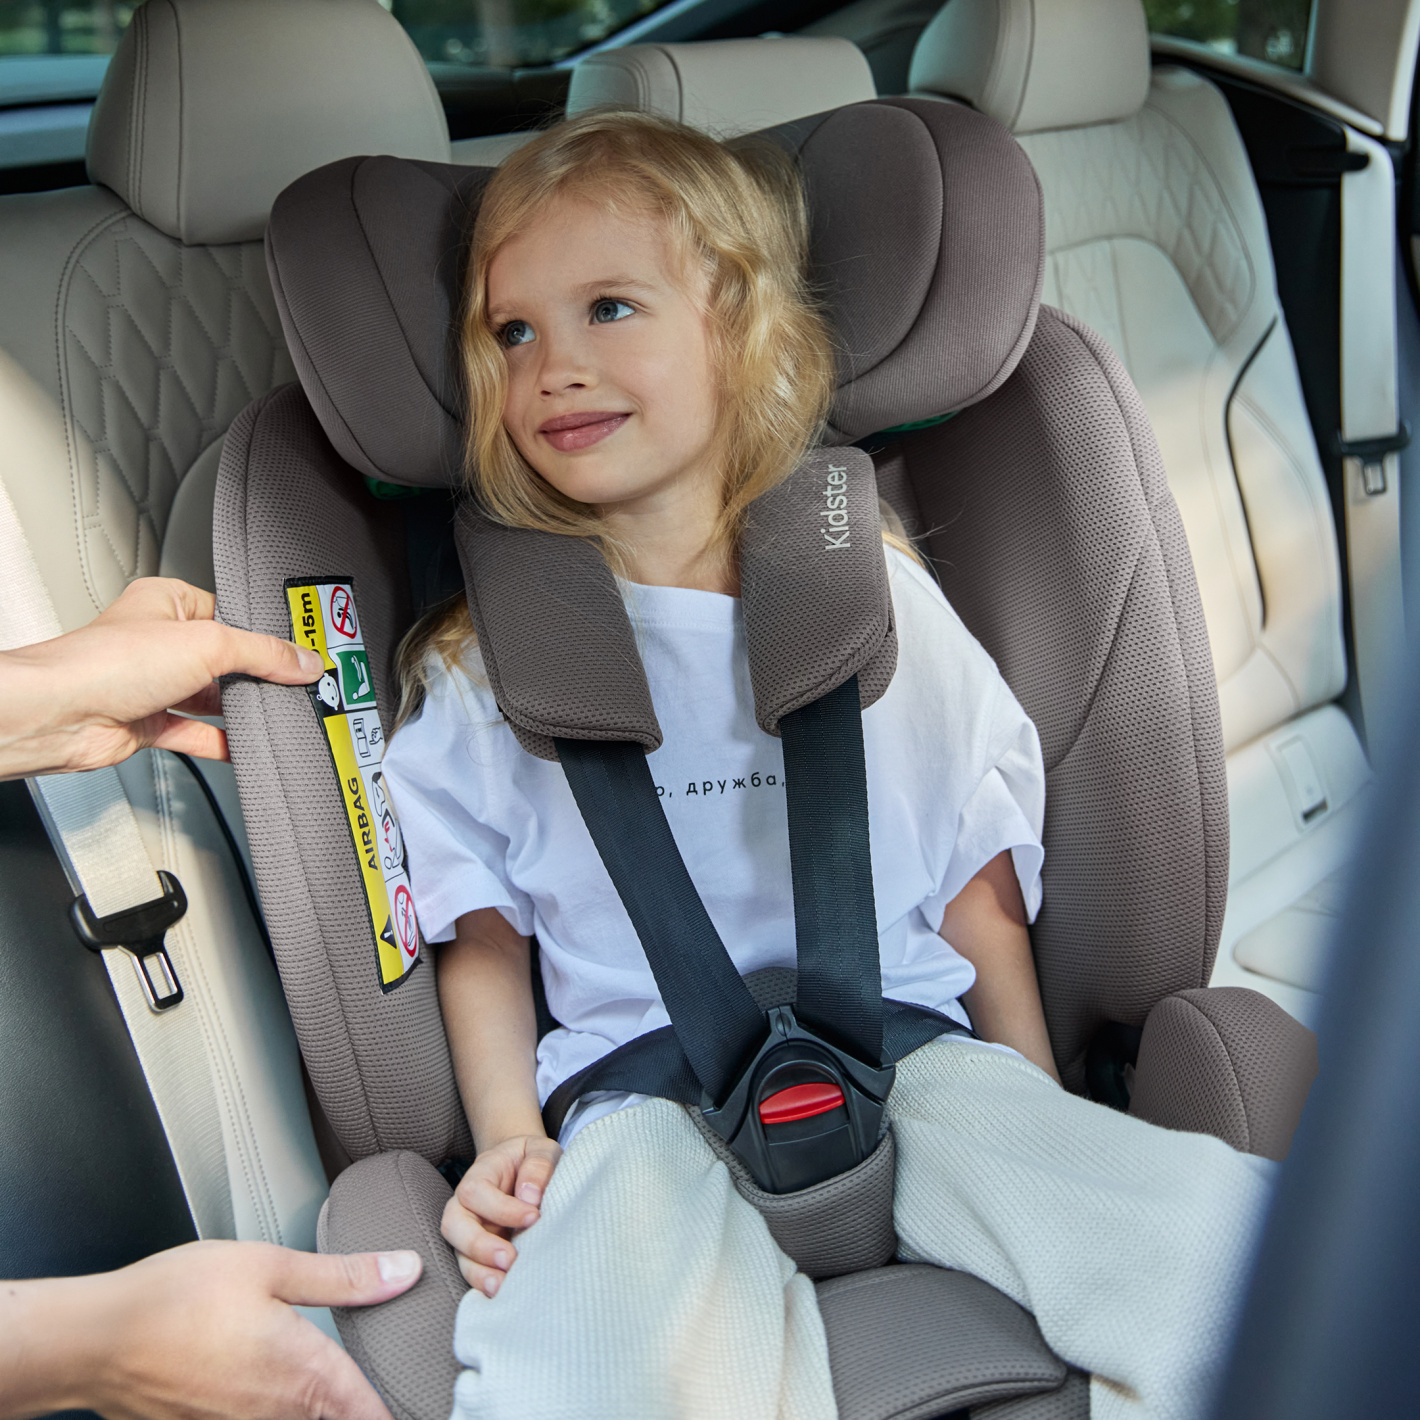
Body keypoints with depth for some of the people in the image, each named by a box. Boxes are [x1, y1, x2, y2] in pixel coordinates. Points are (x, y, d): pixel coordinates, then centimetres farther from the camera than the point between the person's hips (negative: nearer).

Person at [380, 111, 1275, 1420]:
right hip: (645, 1095, -1)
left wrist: (1045, 1131, 8)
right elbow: (485, 937, 13)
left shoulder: (882, 603, 11)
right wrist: (508, 1138, -2)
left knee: (1243, 1247, -19)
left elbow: (979, 889, 13)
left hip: (908, 1058, 2)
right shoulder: (484, 667, 10)